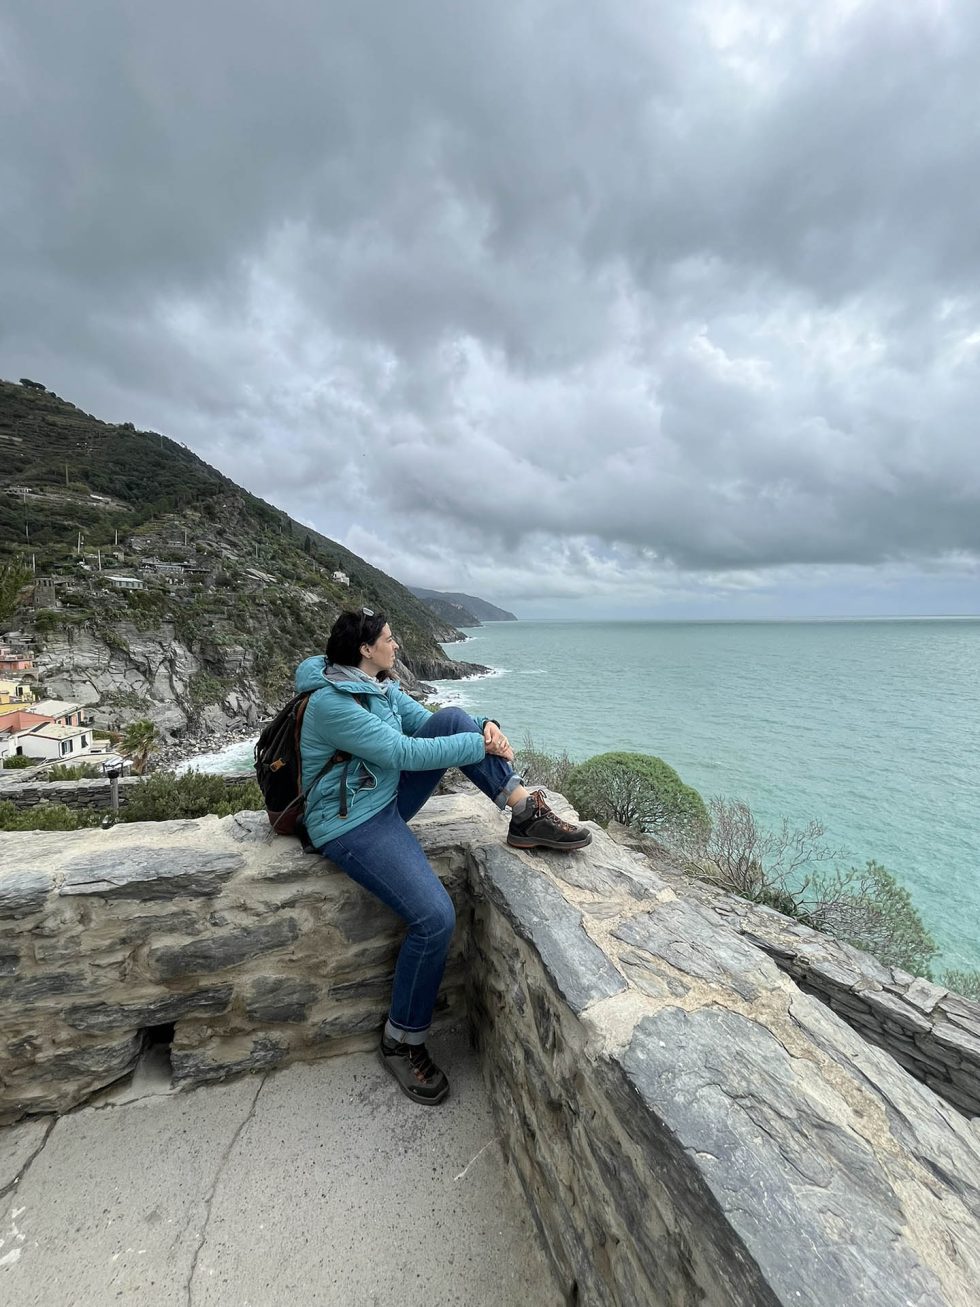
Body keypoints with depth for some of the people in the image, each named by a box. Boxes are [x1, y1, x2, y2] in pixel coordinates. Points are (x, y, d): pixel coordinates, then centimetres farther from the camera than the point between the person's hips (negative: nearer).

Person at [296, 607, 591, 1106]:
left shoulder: (379, 686, 4)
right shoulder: (331, 703, -23)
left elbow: (428, 721, 6)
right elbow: (405, 752, -27)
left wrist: (484, 725, -13)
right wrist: (482, 745, -20)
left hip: (389, 797, 8)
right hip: (351, 824, -8)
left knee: (453, 717, -8)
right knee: (435, 918, -21)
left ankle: (526, 814, -9)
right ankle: (401, 1041, 8)